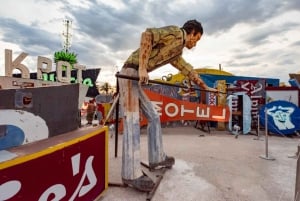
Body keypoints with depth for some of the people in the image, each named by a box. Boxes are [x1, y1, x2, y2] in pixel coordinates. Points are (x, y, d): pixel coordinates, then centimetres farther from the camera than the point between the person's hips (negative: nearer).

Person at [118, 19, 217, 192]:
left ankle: (157, 158, 22)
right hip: (131, 73, -10)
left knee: (154, 117, 11)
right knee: (132, 121, -13)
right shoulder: (176, 33, 0)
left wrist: (204, 86, 44)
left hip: (136, 78, 10)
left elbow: (188, 69, 36)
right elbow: (148, 35, -16)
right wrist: (142, 67, -24)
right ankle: (132, 174, -7)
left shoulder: (177, 52, 26)